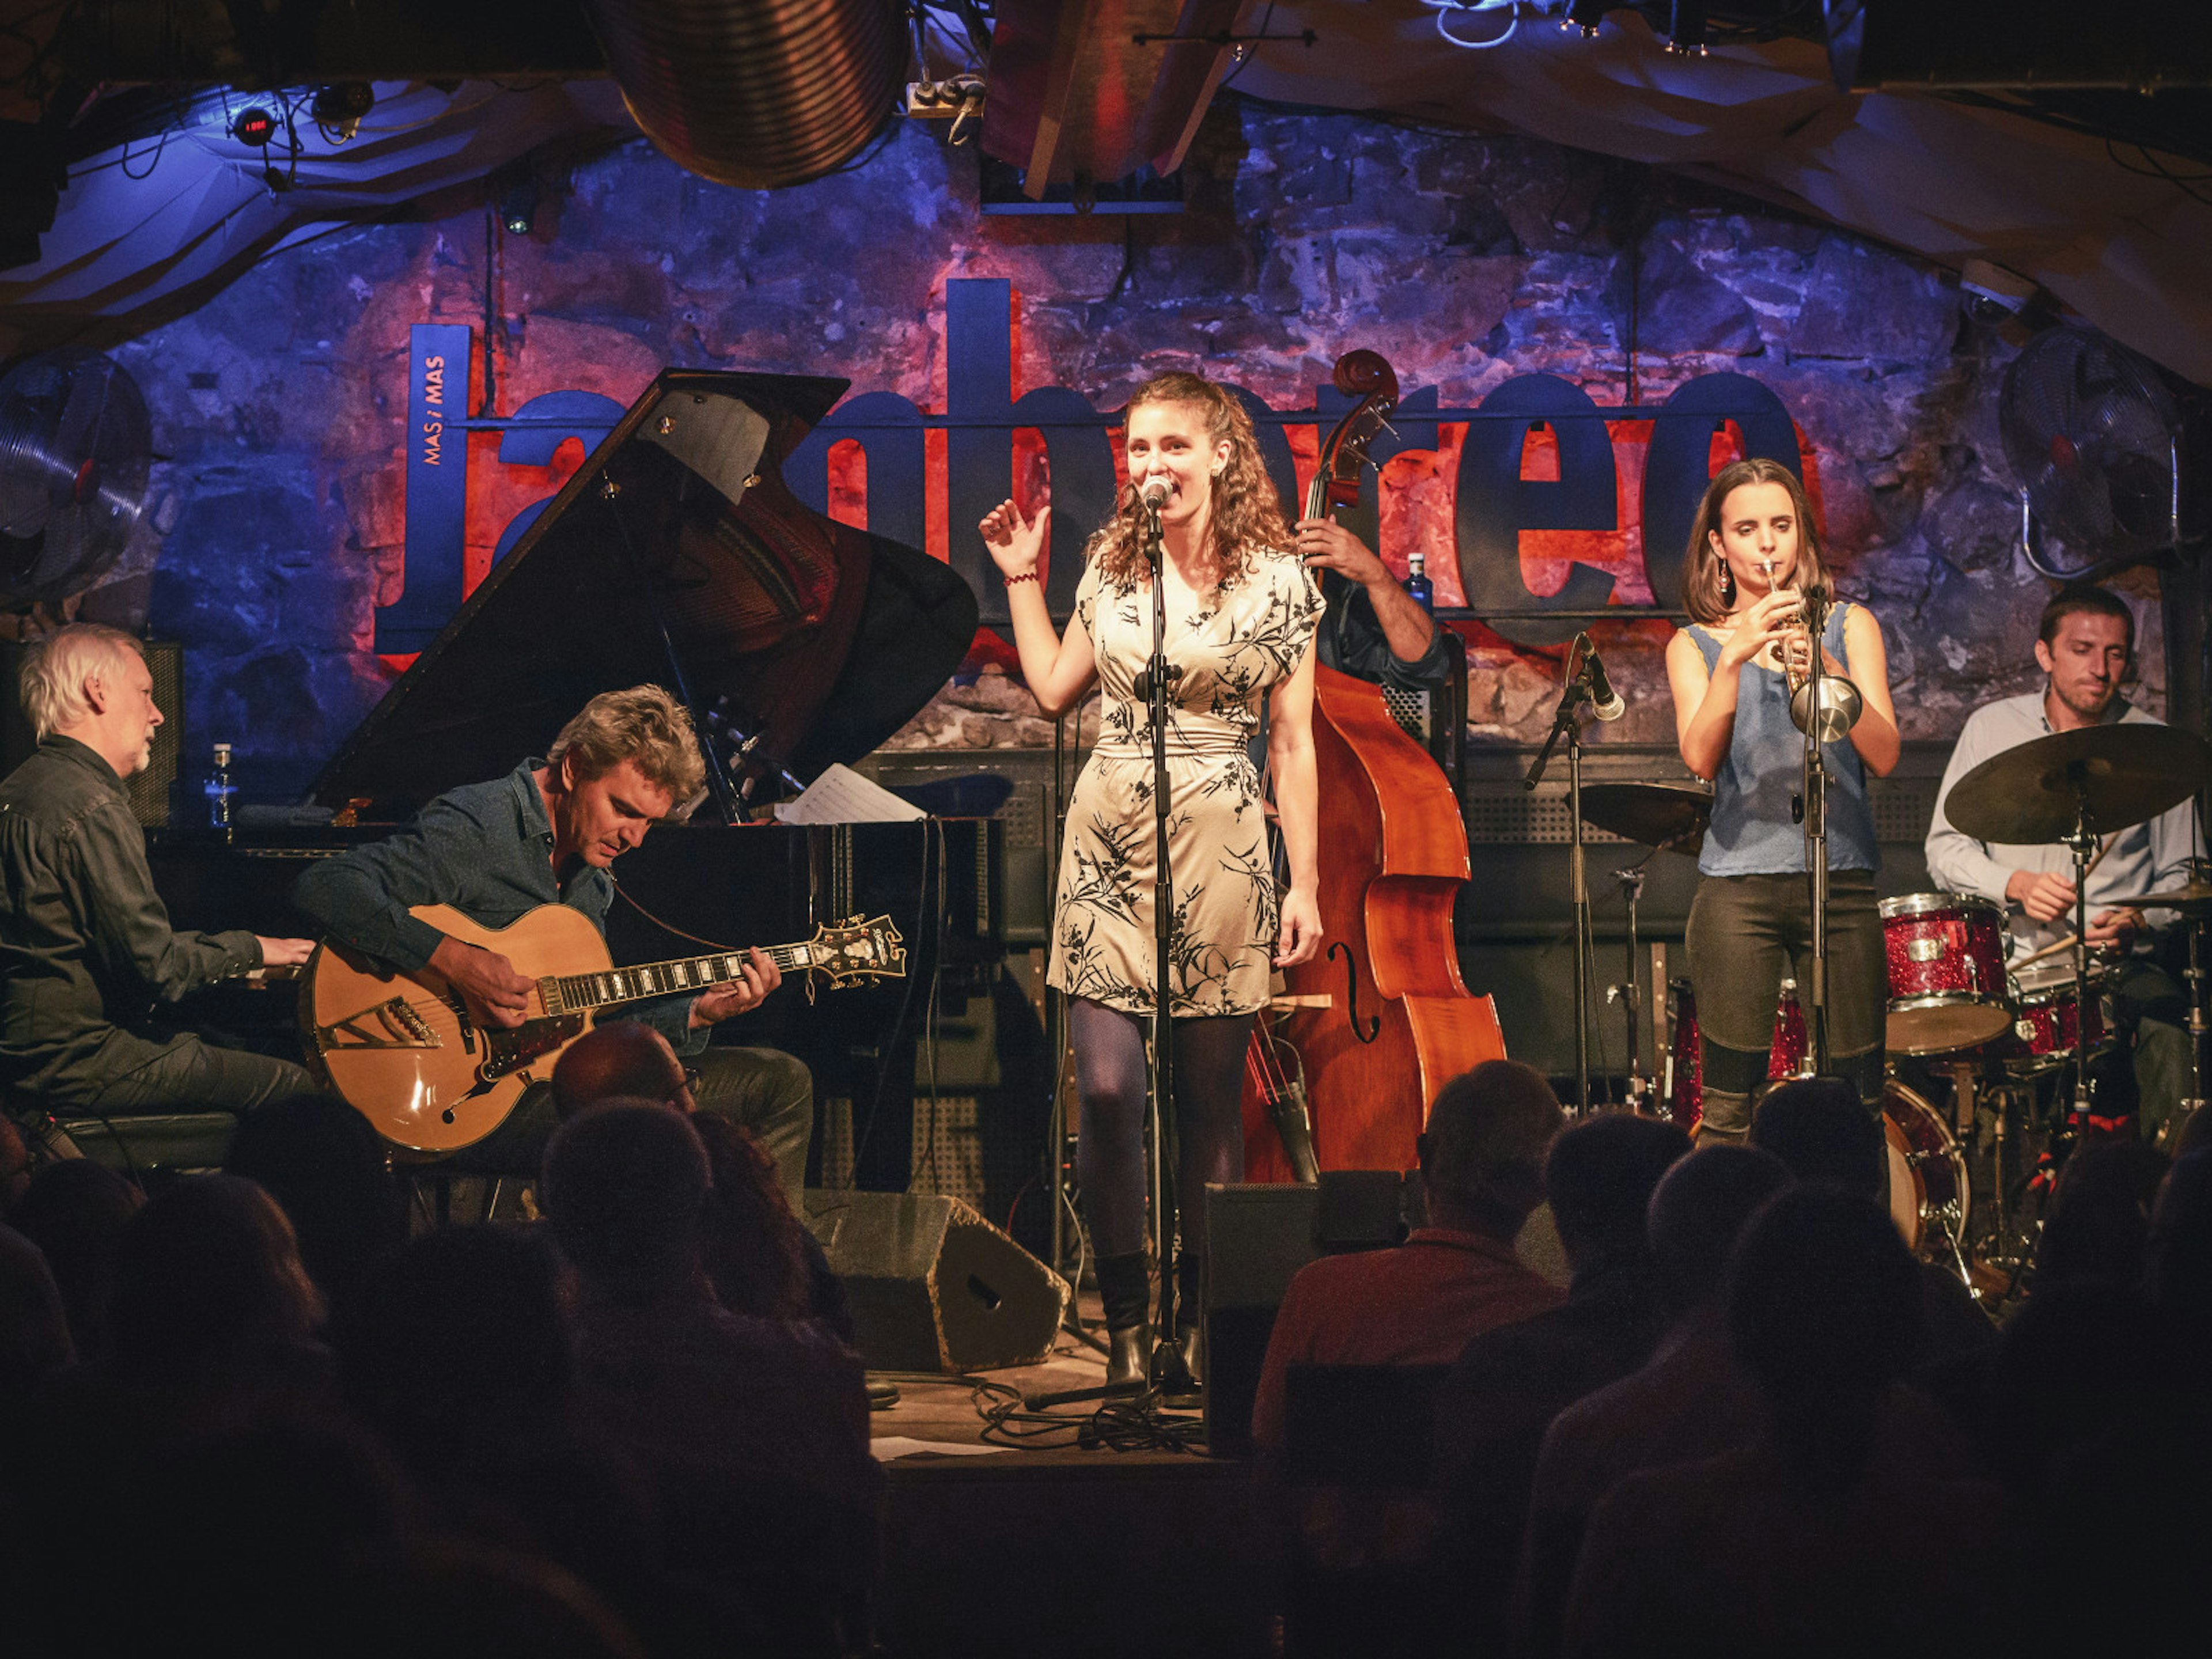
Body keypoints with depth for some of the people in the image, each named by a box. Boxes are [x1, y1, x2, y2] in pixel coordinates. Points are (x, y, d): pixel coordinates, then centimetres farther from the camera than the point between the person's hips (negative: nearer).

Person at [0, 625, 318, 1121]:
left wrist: (227, 962, 20)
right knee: (299, 1086, -11)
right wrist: (251, 951, -2)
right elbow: (157, 969, -20)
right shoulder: (93, 809, -19)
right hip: (79, 1066, -11)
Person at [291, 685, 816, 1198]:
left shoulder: (591, 875, 15)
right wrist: (454, 960, -31)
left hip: (559, 1081, 9)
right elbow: (323, 887, -26)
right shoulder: (478, 826, -13)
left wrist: (699, 1013, 3)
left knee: (780, 1081, 9)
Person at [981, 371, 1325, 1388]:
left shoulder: (1277, 579, 0)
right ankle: (1127, 1321, 4)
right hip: (1109, 843, 3)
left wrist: (1304, 885, -3)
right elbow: (1052, 687, 19)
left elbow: (1292, 744, 0)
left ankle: (1201, 1318, 12)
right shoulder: (1111, 562, 10)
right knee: (1108, 1087, -6)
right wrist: (1020, 578, 17)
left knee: (1209, 1097, 1)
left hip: (1218, 848, -3)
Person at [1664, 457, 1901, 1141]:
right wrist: (1735, 655, -20)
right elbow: (1700, 758, -7)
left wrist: (1826, 669, -18)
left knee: (1856, 1098, -3)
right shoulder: (1695, 645, 11)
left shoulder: (1848, 625, 12)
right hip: (1738, 882, -1)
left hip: (1841, 877, 1)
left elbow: (1884, 755, -2)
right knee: (1729, 1103, -6)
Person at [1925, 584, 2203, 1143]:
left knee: (2169, 1029, -29)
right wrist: (2016, 884, -11)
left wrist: (2136, 919, -9)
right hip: (2009, 960, 0)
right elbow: (1946, 849, 7)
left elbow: (2182, 875, 12)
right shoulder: (1992, 728, 7)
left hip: (2119, 962, 0)